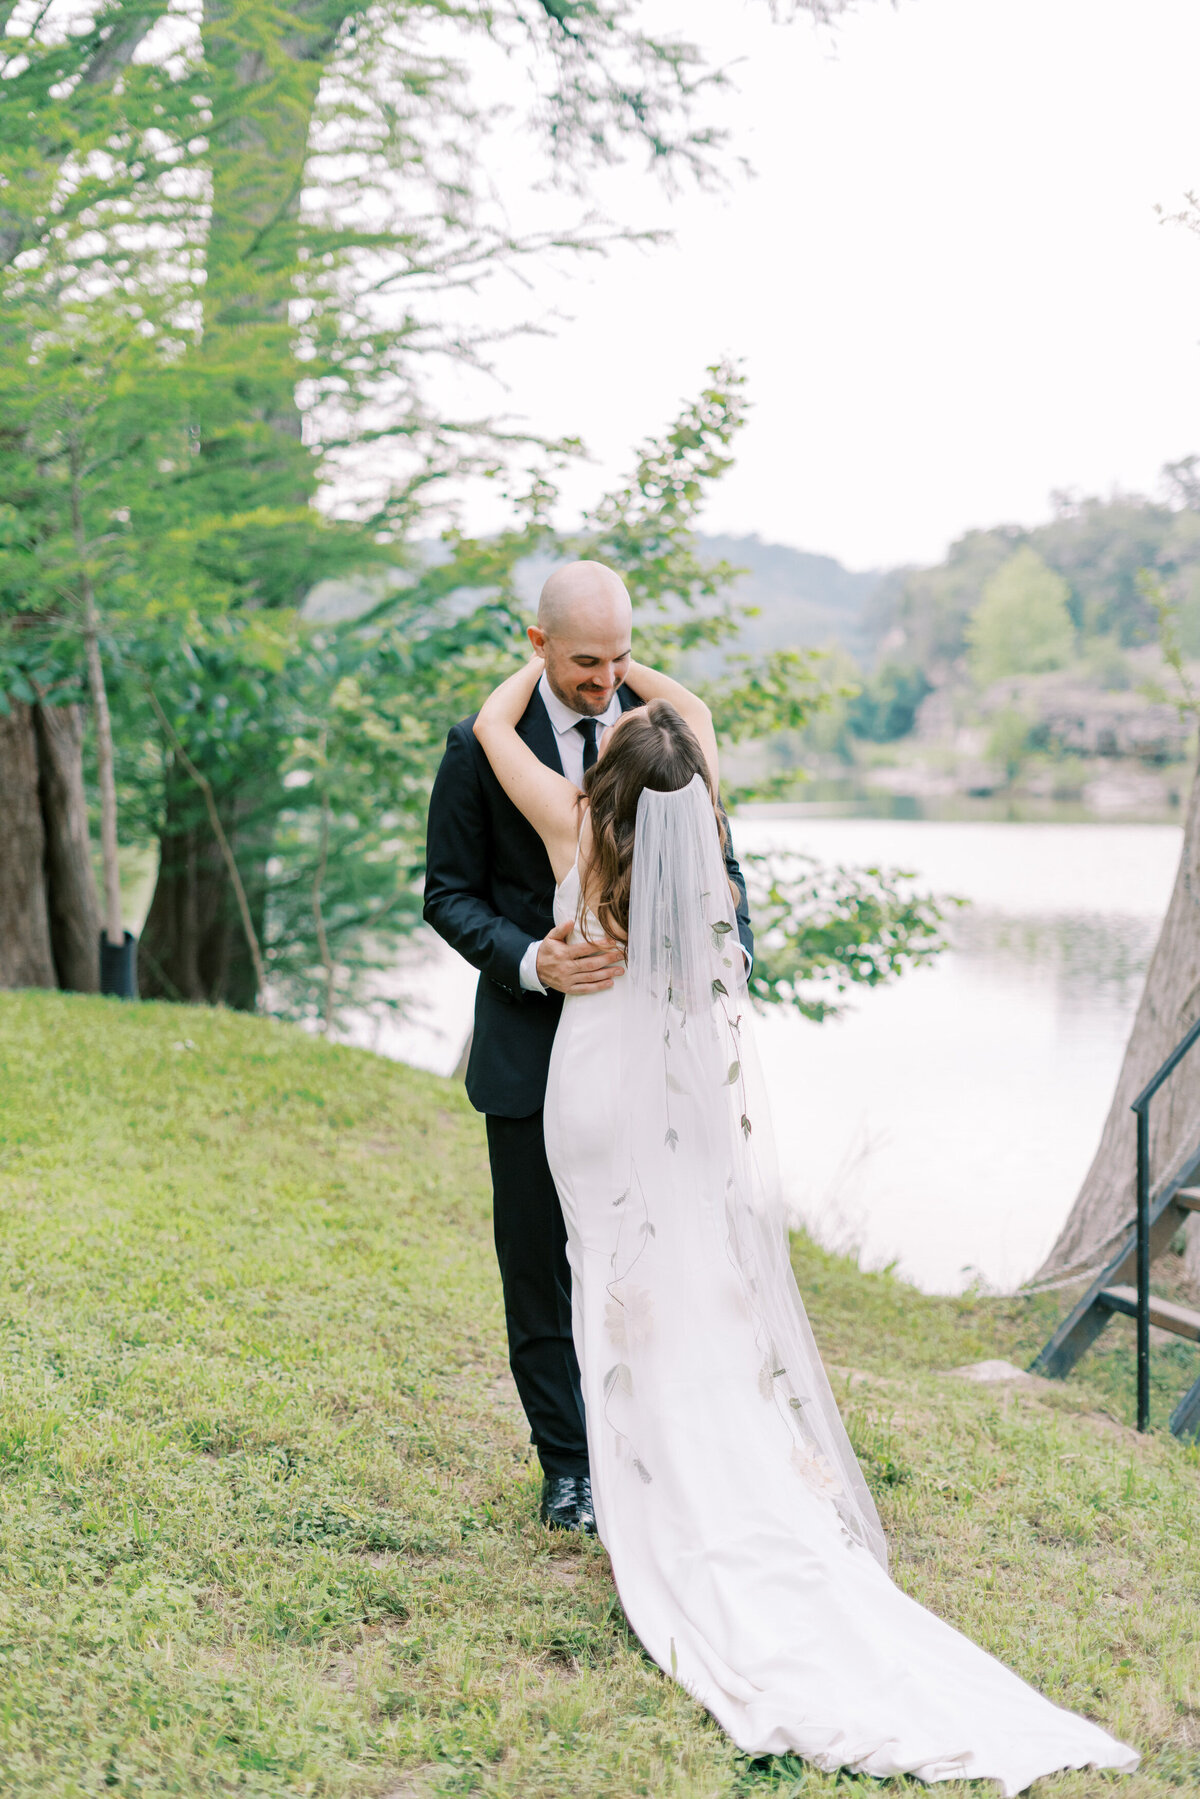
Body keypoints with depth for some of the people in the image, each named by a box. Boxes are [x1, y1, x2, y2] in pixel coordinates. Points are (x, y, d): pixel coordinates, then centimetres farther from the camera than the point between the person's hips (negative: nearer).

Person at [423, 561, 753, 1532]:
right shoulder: (481, 747, -5)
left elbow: (712, 861, 8)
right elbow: (450, 895, -2)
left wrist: (729, 952, -12)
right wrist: (531, 962, -20)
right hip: (533, 1043, -1)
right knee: (541, 1262, 8)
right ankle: (570, 1464, 23)